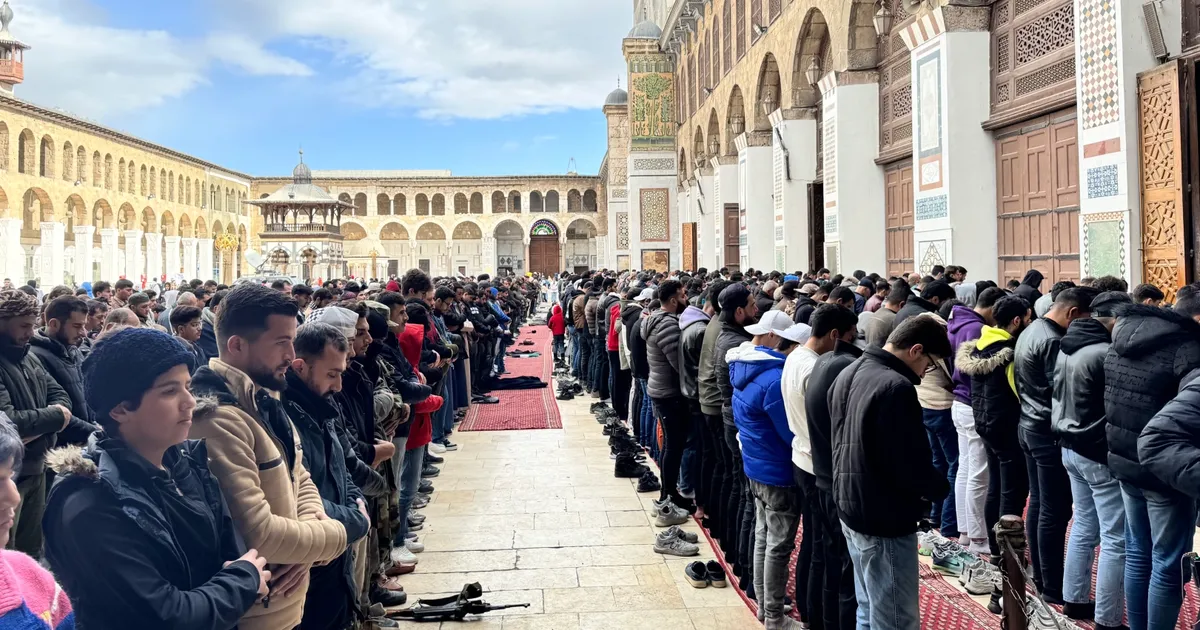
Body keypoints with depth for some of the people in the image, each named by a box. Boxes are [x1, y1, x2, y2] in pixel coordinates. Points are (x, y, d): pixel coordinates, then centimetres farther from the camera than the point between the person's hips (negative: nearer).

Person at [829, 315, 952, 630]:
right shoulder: (895, 387, -24)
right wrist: (941, 487, -3)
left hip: (850, 508, 10)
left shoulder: (850, 374, 7)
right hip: (884, 520, -10)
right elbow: (913, 467, -24)